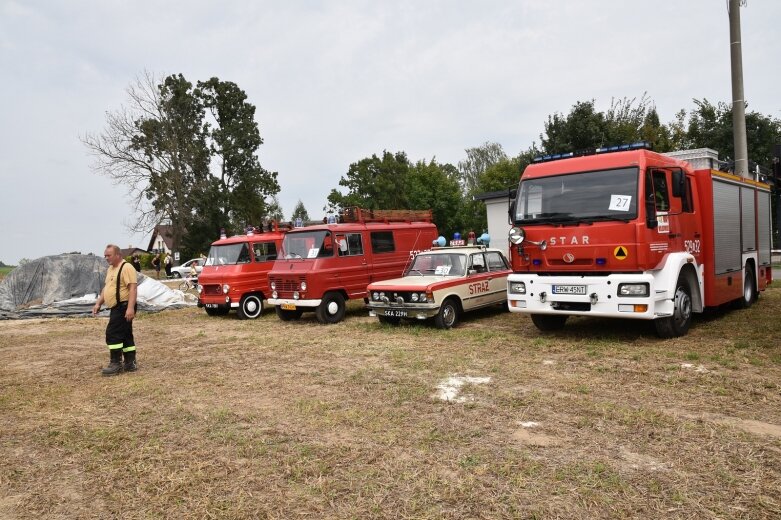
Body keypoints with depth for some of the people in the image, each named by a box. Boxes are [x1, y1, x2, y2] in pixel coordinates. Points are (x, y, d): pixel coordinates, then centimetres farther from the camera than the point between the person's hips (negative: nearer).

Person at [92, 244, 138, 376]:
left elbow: (133, 288, -23)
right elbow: (106, 288, 25)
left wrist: (130, 308, -30)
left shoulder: (126, 268, -15)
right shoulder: (110, 269, 16)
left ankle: (115, 364, -3)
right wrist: (98, 303, 16)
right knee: (125, 335, 11)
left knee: (112, 334, -10)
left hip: (123, 307, -10)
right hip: (116, 308, 10)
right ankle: (130, 363, 16)